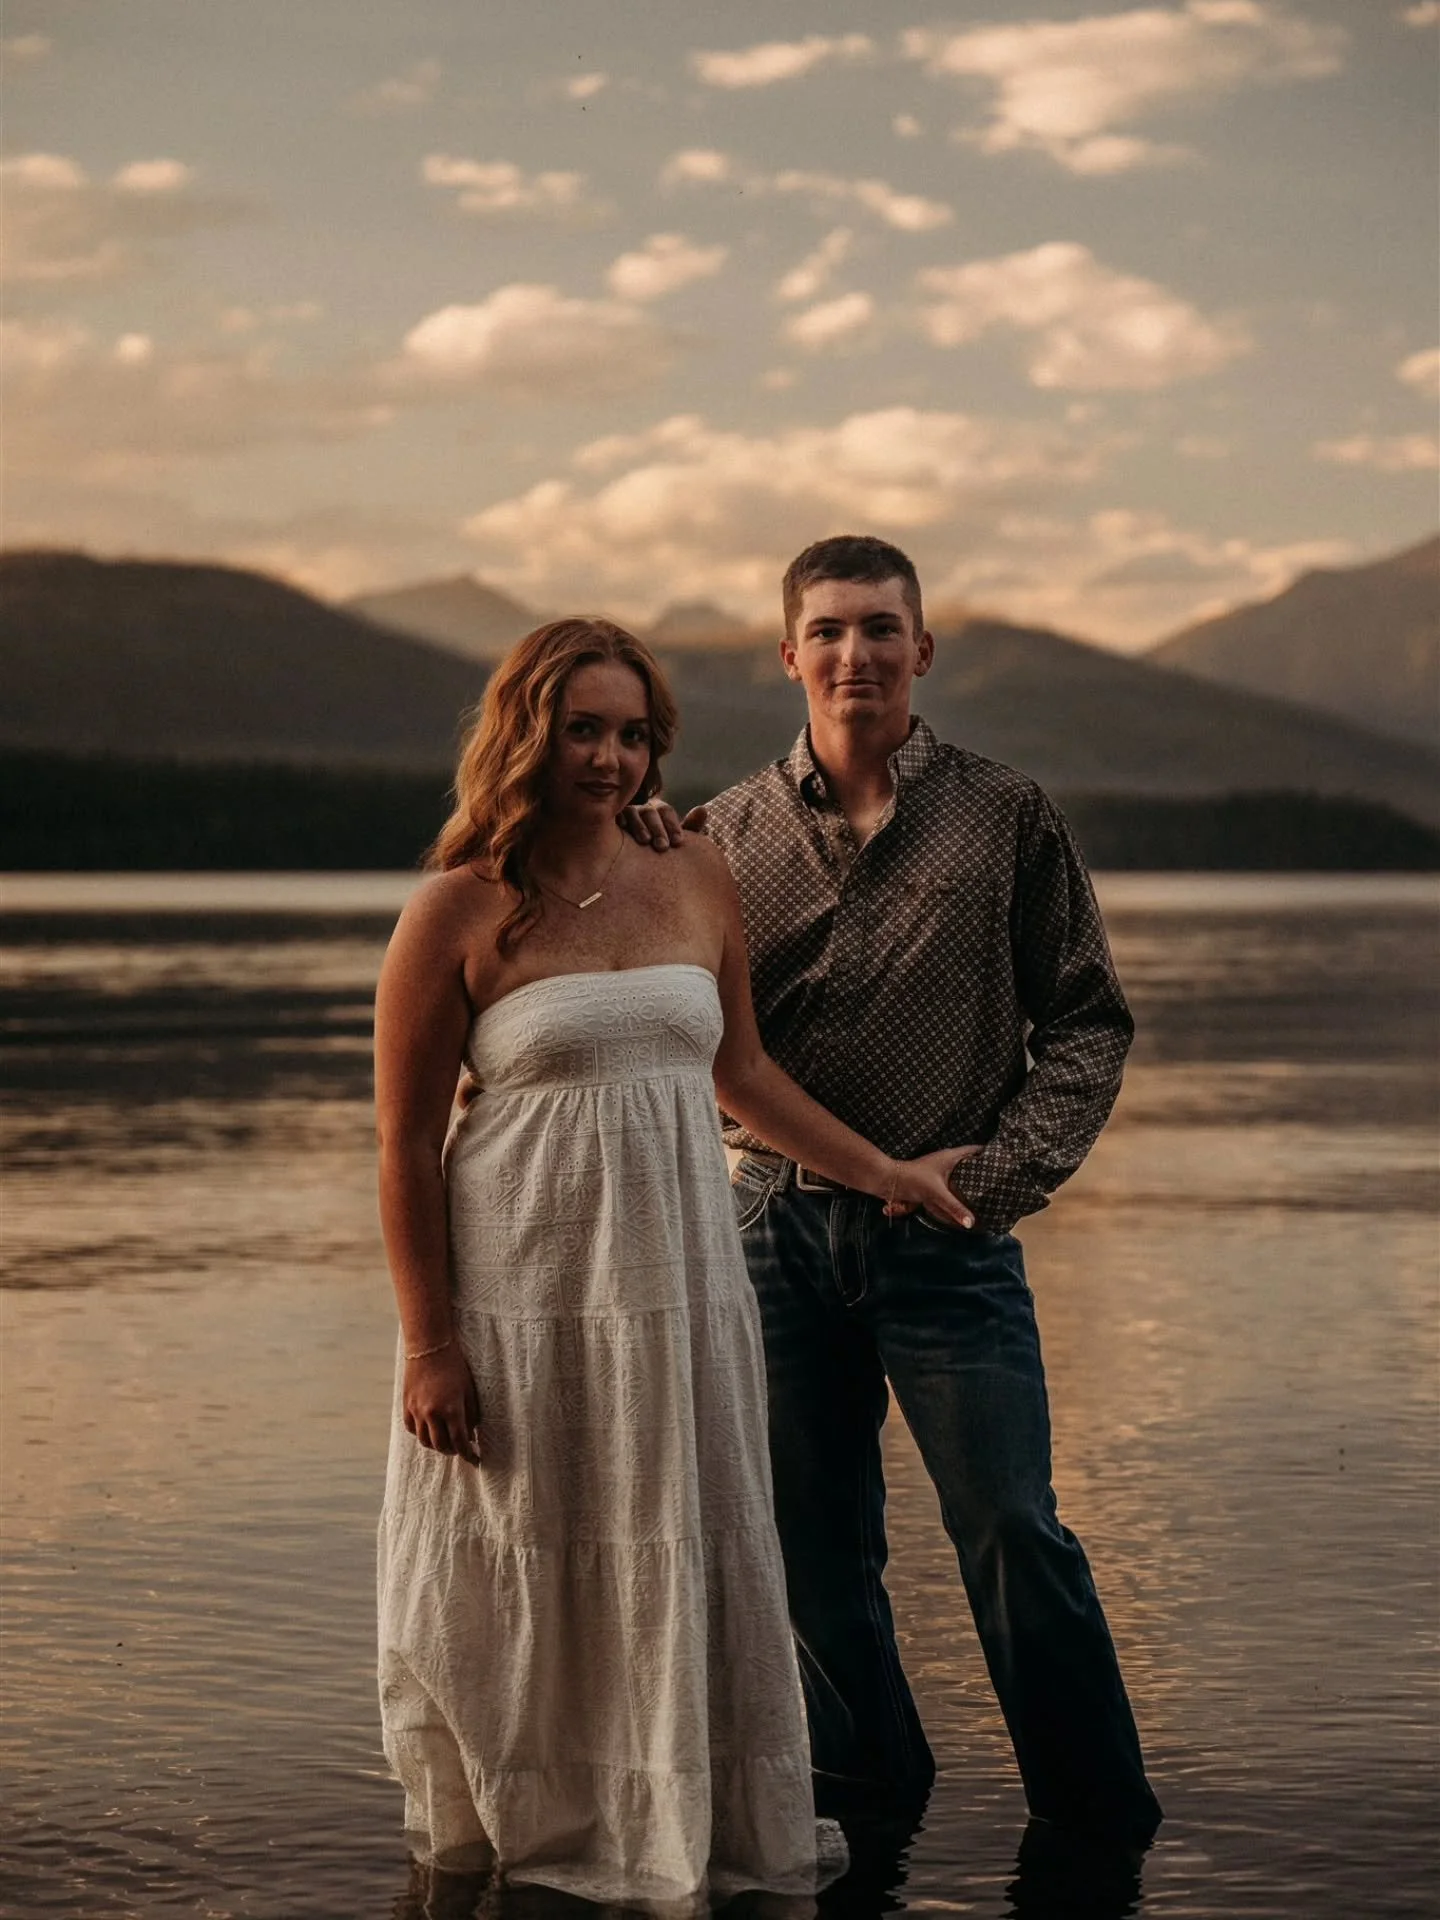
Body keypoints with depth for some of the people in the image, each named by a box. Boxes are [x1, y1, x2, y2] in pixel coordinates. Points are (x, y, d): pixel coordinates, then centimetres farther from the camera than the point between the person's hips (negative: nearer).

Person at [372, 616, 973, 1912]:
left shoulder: (698, 885, 7)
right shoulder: (461, 914, -6)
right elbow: (407, 1147, -6)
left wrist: (881, 1172, 22)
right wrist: (430, 1344, -10)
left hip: (677, 1289, 4)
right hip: (524, 1293, -4)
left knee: (683, 1568, 9)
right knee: (522, 1579, 5)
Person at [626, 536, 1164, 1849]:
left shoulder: (1005, 818, 1)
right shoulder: (730, 830, 5)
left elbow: (1088, 1018, 3)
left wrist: (1000, 1172, -7)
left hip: (947, 1235, -2)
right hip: (780, 1223, 3)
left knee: (1013, 1532, -1)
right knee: (814, 1539, 12)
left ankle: (1098, 1823, 15)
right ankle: (866, 1786, 31)